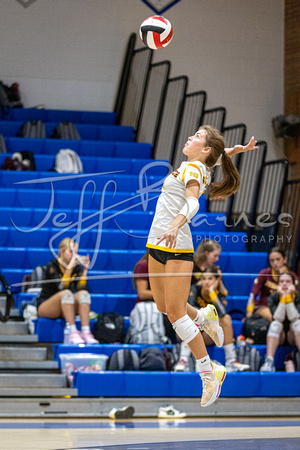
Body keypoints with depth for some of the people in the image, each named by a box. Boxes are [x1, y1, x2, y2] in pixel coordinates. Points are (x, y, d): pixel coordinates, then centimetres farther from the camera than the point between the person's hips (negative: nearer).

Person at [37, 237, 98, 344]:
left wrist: (85, 270, -18)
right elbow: (61, 287, -24)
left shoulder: (77, 267, 3)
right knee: (66, 293, -34)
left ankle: (86, 332, -38)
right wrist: (69, 268, -30)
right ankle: (73, 332, -44)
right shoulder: (52, 265, -10)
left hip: (65, 310, 5)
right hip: (45, 307, -5)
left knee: (83, 293, -23)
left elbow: (80, 288, -11)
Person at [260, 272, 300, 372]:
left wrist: (289, 298, -26)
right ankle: (268, 362, -51)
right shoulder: (272, 298, -1)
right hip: (278, 337, 0)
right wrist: (282, 298, -24)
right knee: (275, 324, -32)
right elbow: (278, 318, -19)